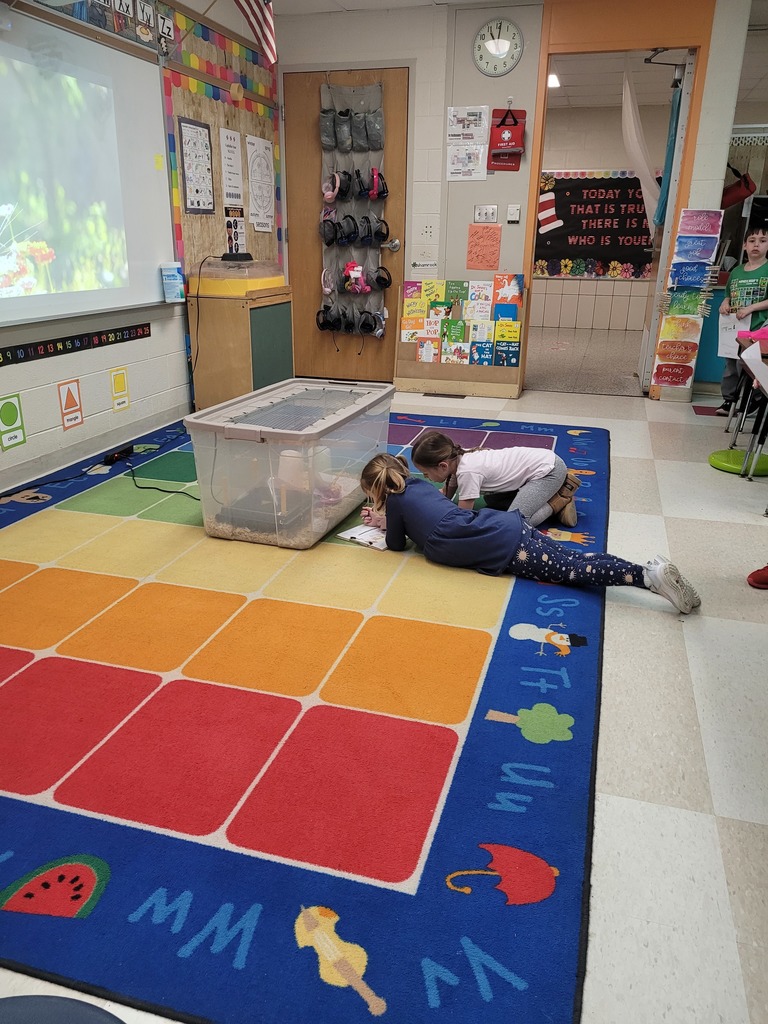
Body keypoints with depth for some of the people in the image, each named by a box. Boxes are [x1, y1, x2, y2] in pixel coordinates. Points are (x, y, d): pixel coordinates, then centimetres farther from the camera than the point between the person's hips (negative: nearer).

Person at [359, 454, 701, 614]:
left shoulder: (395, 499, 2)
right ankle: (653, 570, -7)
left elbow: (397, 544, 13)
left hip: (501, 548, -7)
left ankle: (651, 575, -20)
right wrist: (385, 520, 40)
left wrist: (387, 525, 31)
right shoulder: (416, 484, 23)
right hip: (505, 524, 7)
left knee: (572, 569, -9)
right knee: (572, 559, 3)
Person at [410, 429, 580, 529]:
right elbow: (445, 495, 7)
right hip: (537, 460, 9)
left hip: (549, 468, -9)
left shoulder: (467, 472, -27)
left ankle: (559, 501, 2)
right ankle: (555, 487, 17)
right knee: (491, 501, 16)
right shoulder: (457, 457, -3)